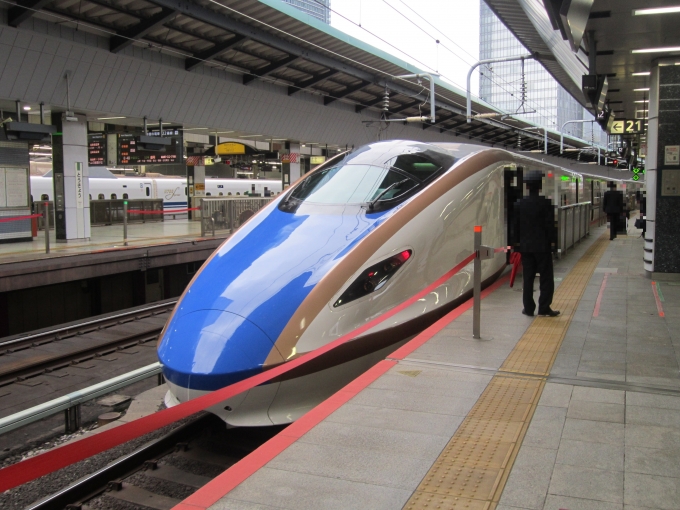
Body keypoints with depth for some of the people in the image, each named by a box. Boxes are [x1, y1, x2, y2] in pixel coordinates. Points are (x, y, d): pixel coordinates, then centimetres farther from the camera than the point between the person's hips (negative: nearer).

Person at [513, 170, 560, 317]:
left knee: (528, 278, 8)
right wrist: (552, 243, -2)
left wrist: (517, 243, 13)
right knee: (546, 278, 4)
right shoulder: (545, 203, -9)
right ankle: (544, 308, 3)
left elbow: (516, 225, 6)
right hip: (542, 246, -4)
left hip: (525, 246, 4)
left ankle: (528, 308, 10)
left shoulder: (519, 204, 2)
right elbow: (550, 225, -9)